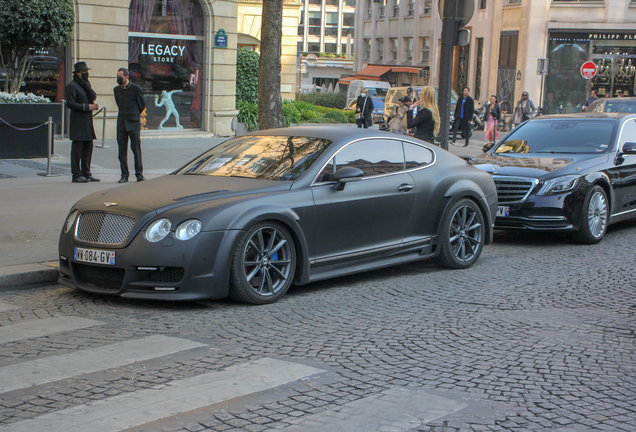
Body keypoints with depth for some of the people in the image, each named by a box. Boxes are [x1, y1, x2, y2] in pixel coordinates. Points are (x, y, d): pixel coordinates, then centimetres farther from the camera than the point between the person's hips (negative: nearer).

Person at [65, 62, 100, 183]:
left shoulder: (86, 84, 17)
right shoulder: (72, 86, -10)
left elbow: (93, 96, 20)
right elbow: (70, 103, -16)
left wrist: (94, 104, -2)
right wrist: (86, 107, -18)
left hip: (87, 119, 9)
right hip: (78, 120, -9)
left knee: (88, 146, 11)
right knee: (77, 147, -5)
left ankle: (86, 173, 19)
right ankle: (76, 175, -2)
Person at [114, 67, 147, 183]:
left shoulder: (136, 89, -5)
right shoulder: (116, 90, 9)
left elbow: (142, 105, 5)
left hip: (133, 123, -4)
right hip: (121, 124, 4)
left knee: (136, 149, -3)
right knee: (122, 151, 2)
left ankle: (139, 174, 4)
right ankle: (124, 175, 7)